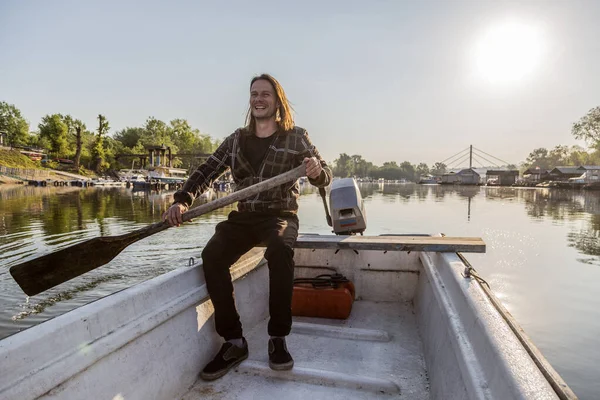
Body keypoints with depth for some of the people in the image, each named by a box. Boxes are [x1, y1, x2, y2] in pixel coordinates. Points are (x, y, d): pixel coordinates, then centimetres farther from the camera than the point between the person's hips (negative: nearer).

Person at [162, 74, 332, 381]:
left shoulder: (296, 137, 3)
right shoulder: (236, 140, 11)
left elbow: (325, 176, -3)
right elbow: (206, 172, 5)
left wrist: (317, 172, -28)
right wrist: (182, 201, -13)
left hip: (280, 215, -3)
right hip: (243, 217, 3)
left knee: (280, 250, -36)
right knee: (212, 255, -25)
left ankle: (277, 338, -17)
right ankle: (234, 342, -13)